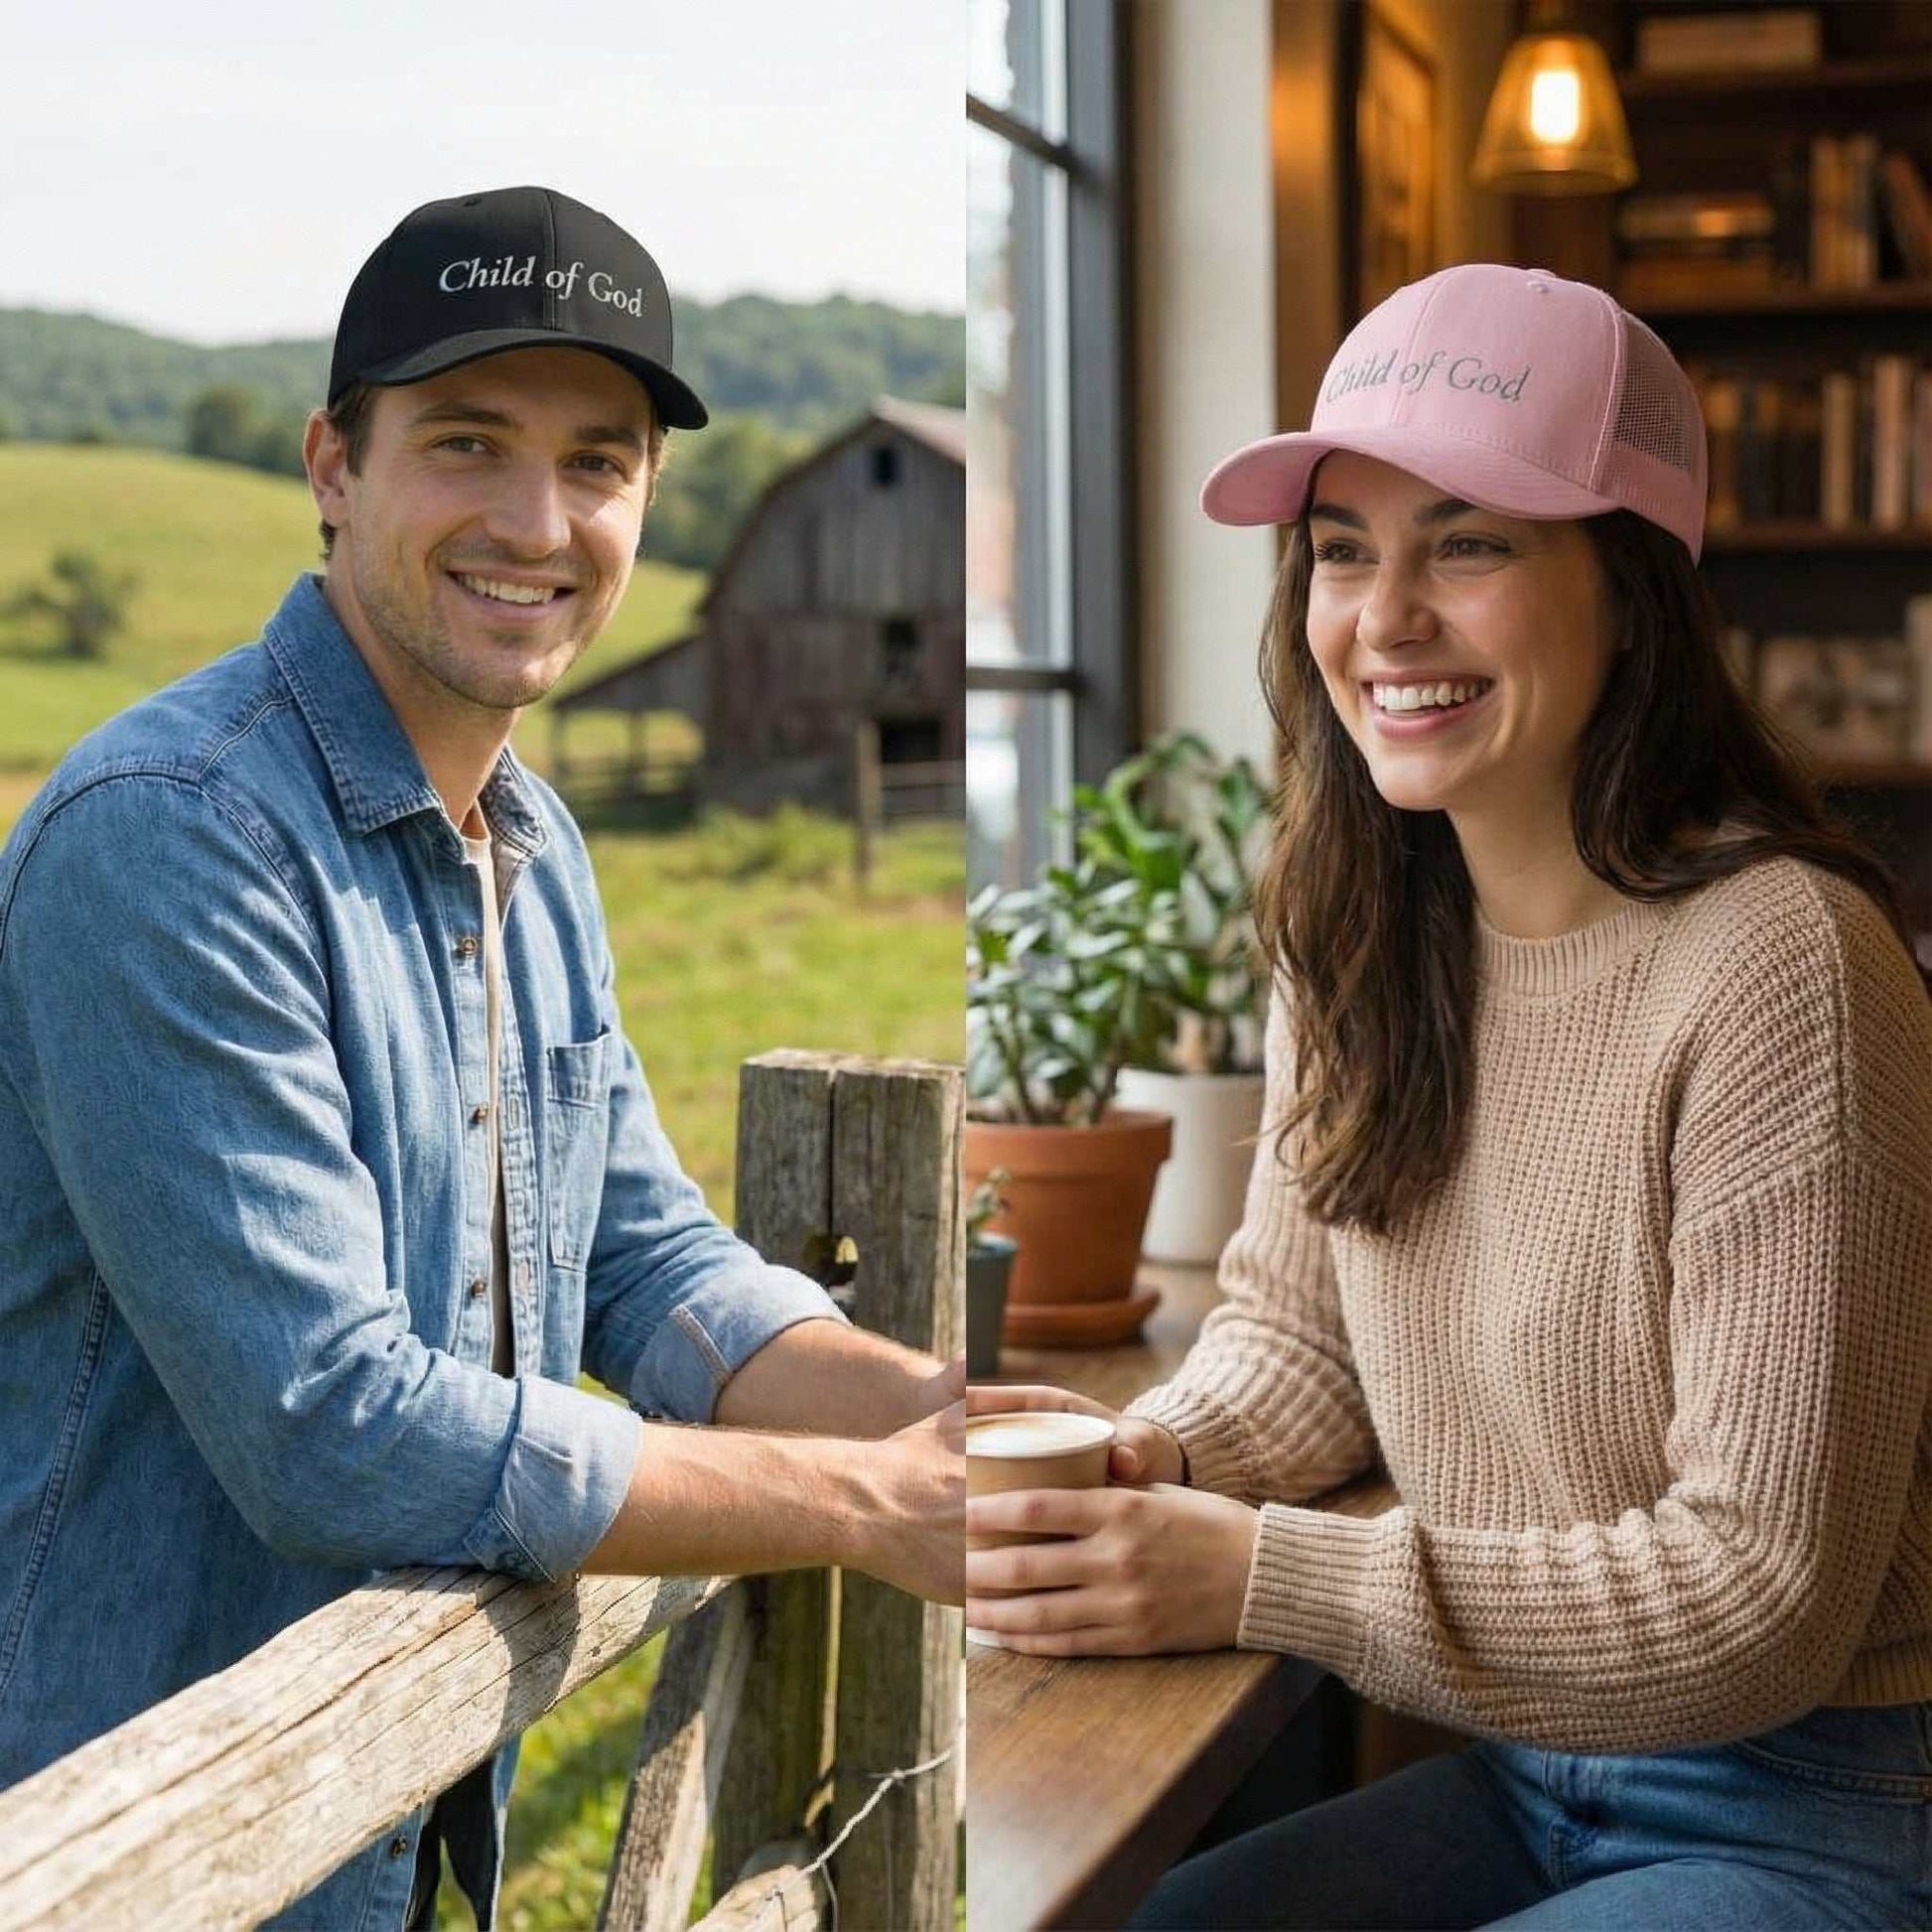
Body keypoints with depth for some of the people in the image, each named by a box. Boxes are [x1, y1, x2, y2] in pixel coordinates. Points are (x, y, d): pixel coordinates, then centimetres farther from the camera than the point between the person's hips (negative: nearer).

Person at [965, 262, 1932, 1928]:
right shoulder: (1360, 932, 0)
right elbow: (1299, 1331, 10)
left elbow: (1764, 1597, -21)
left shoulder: (1781, 965, -22)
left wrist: (1255, 1577, -25)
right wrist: (1149, 1461, -12)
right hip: (1523, 1782, 6)